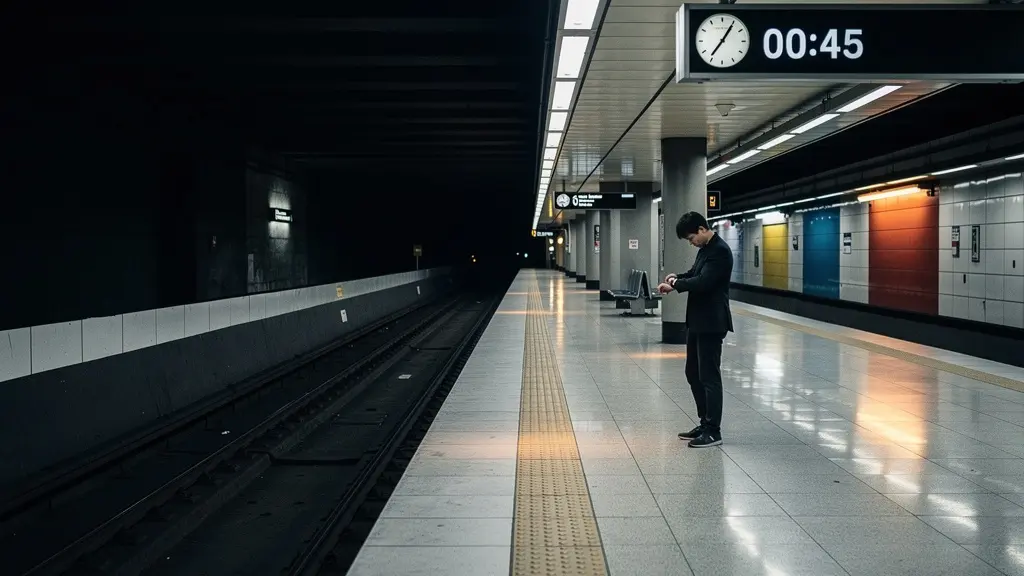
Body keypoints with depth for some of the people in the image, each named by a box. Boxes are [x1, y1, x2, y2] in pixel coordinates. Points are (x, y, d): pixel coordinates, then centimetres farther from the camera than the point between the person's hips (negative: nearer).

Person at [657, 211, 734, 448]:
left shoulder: (720, 251, -18)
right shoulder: (705, 248, 13)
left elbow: (703, 281, -26)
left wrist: (676, 285, -13)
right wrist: (678, 277, 5)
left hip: (711, 322, -10)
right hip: (697, 320, 10)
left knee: (709, 376, -4)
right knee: (693, 373, 15)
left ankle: (713, 431, 5)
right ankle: (705, 423, 25)